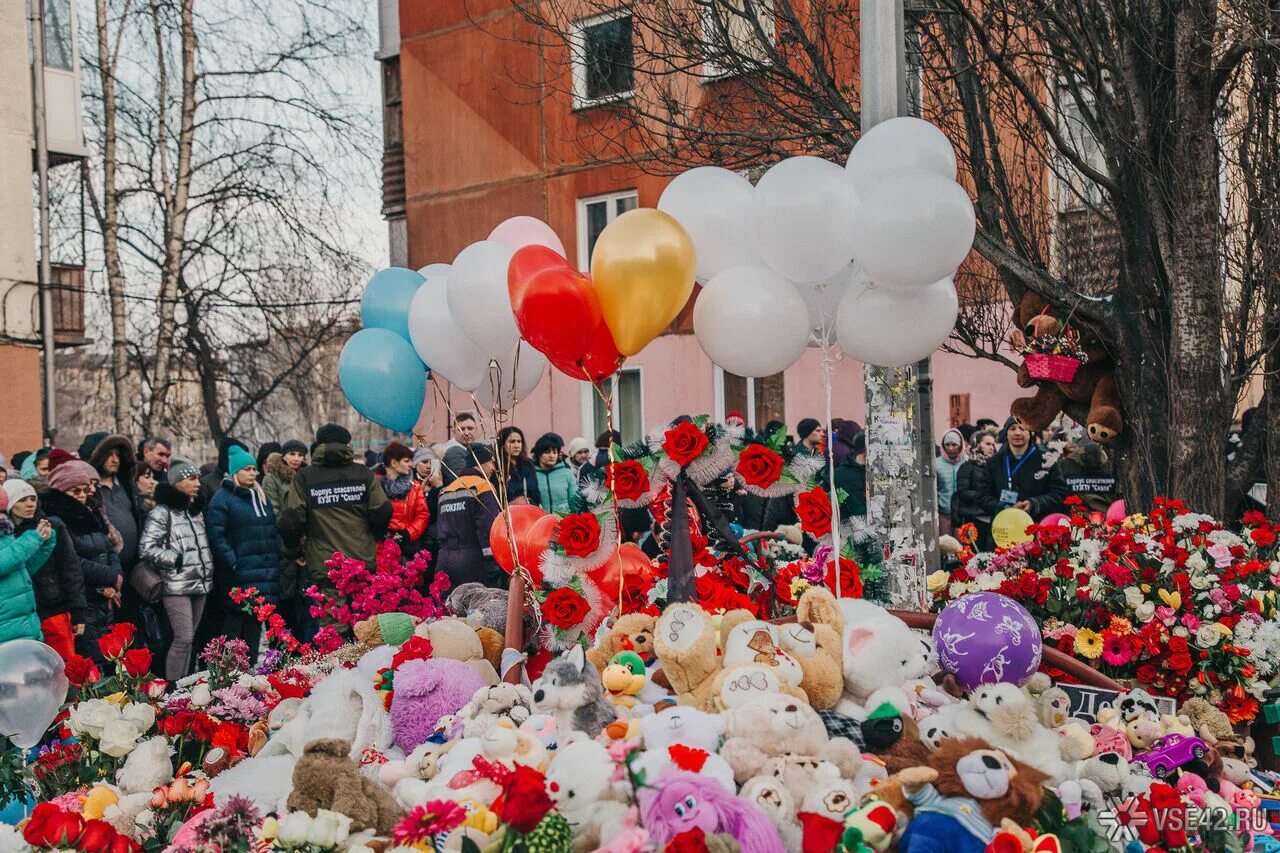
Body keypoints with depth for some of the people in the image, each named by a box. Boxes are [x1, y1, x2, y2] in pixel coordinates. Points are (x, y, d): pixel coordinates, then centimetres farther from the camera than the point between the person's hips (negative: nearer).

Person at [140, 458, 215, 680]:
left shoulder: (196, 510, 16)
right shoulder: (162, 512, -8)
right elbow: (147, 548, -15)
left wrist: (209, 569, 15)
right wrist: (176, 559, -13)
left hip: (200, 583, 7)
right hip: (176, 585, -7)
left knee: (189, 639, 10)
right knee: (183, 639, -12)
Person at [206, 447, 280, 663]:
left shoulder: (260, 497, 18)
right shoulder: (223, 498, -6)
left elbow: (273, 531, 23)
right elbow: (216, 535, -13)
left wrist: (276, 557, 11)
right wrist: (233, 563, -18)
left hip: (264, 575, 7)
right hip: (238, 578, -7)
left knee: (255, 625, 11)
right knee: (234, 623, -5)